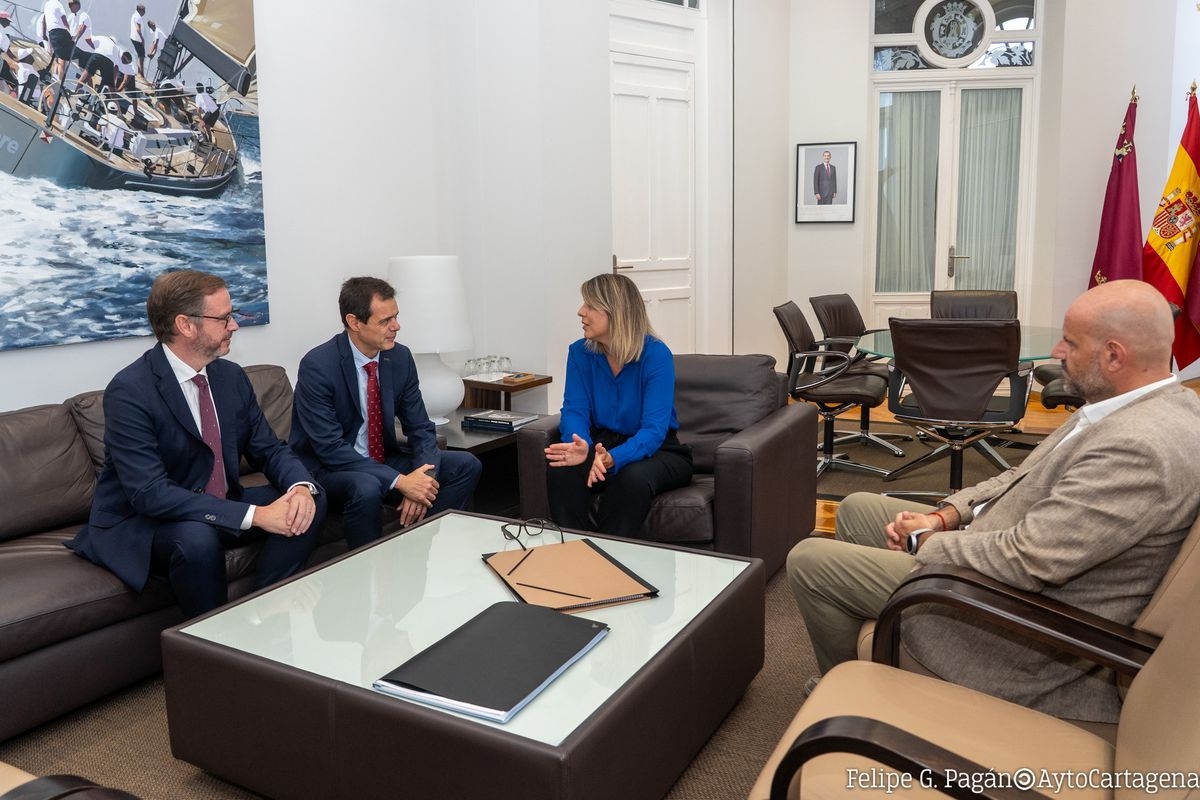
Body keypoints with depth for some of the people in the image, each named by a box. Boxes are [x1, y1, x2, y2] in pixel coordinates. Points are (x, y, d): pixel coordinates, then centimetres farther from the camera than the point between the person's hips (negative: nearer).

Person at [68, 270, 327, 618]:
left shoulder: (232, 376, 0)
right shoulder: (129, 391, -22)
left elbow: (269, 449, 4)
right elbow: (150, 493, -29)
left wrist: (301, 486, -20)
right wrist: (253, 515, -34)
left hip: (221, 506, 7)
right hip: (139, 522, -6)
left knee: (309, 501, -11)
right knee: (197, 538, -37)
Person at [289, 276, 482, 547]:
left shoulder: (401, 357, -3)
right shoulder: (317, 366, -20)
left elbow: (420, 428, 0)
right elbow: (330, 448, -25)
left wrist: (423, 479, -20)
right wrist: (400, 482, -31)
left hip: (384, 460, 6)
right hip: (326, 467, -6)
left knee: (466, 465, -9)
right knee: (366, 488, -38)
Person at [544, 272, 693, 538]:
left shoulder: (656, 355, -20)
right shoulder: (580, 352, -5)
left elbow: (654, 429, -27)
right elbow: (574, 410, -11)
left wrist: (612, 458, -47)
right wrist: (582, 446, -37)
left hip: (656, 450, -3)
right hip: (603, 445, 3)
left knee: (633, 478, -37)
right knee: (561, 472, -29)